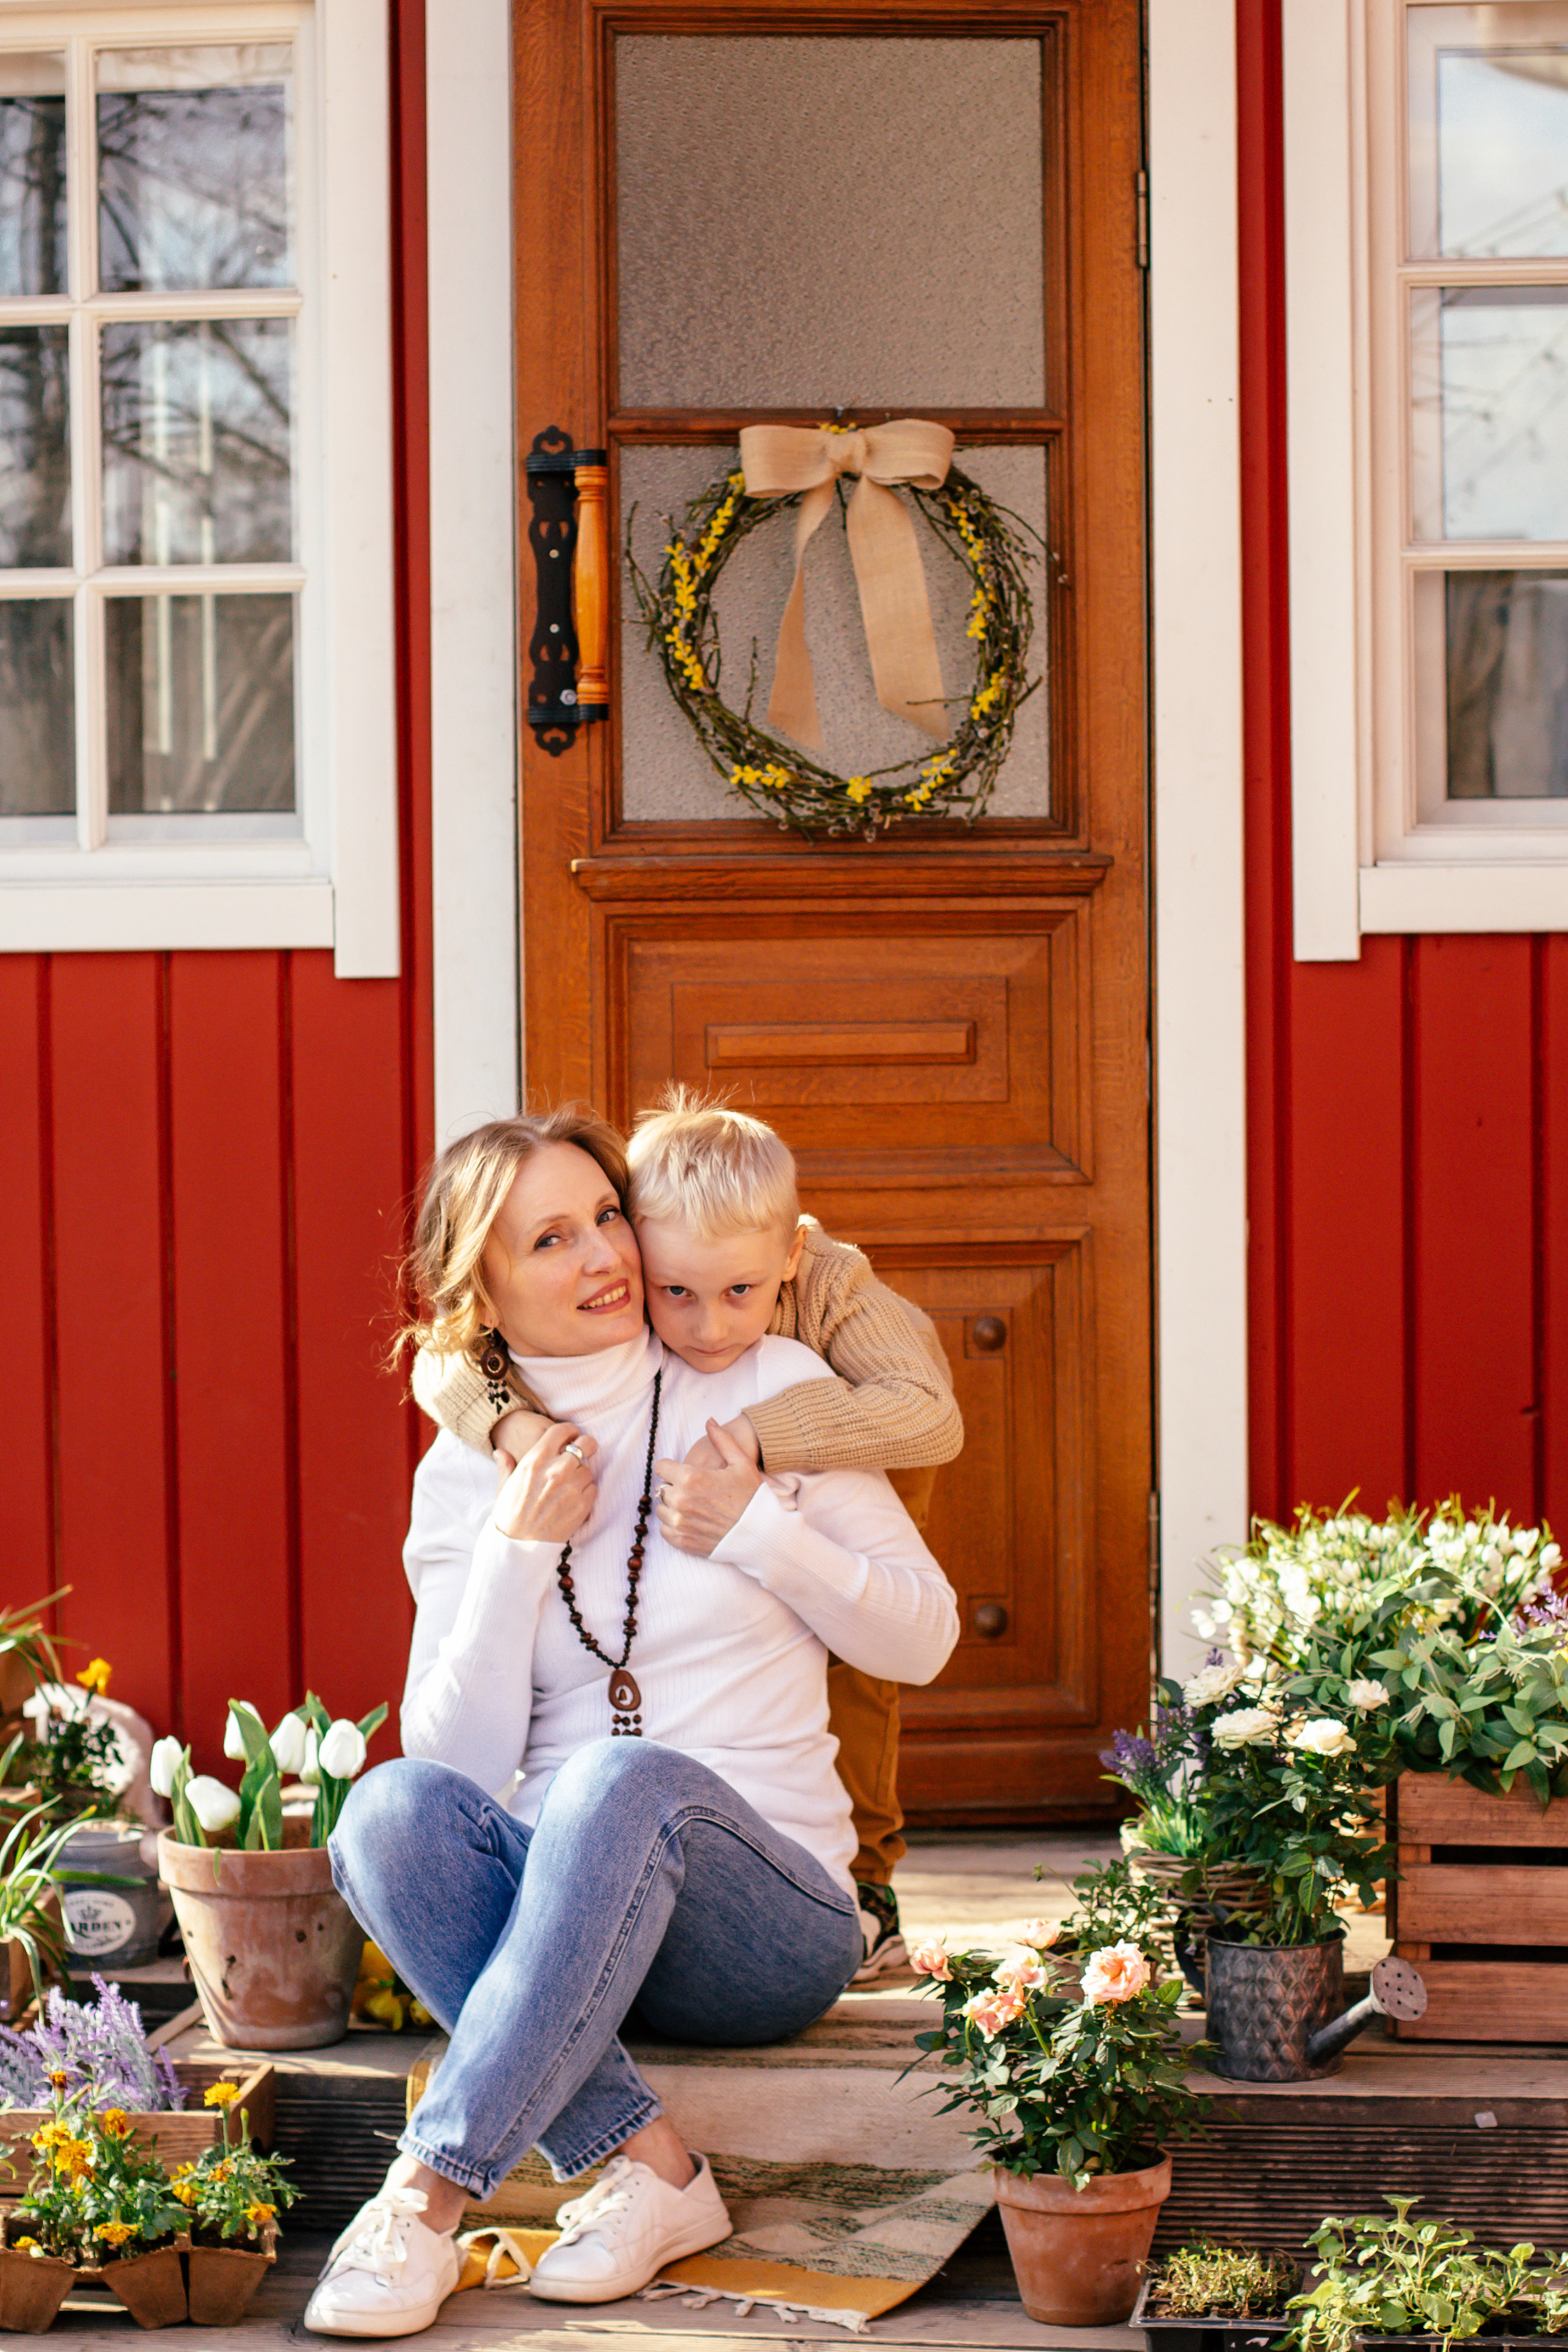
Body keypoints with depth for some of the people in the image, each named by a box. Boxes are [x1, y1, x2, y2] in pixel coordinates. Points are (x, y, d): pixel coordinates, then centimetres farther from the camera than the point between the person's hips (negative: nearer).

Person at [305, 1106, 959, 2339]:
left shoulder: (766, 1390, 3)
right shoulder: (465, 1476, 7)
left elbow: (923, 1637, 6)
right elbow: (464, 1757, -2)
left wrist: (759, 1533, -8)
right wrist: (517, 1552, -10)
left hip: (768, 1915, -2)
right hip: (553, 1914, 2)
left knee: (631, 1778, -35)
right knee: (396, 1804, -30)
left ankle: (429, 2193, -38)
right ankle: (648, 2162, -32)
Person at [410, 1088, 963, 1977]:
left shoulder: (835, 1288, -46)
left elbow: (930, 1417, -61)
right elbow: (444, 1361, -38)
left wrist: (753, 1438, -68)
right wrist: (514, 1422, -61)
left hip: (862, 1443, -3)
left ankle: (861, 1882, -3)